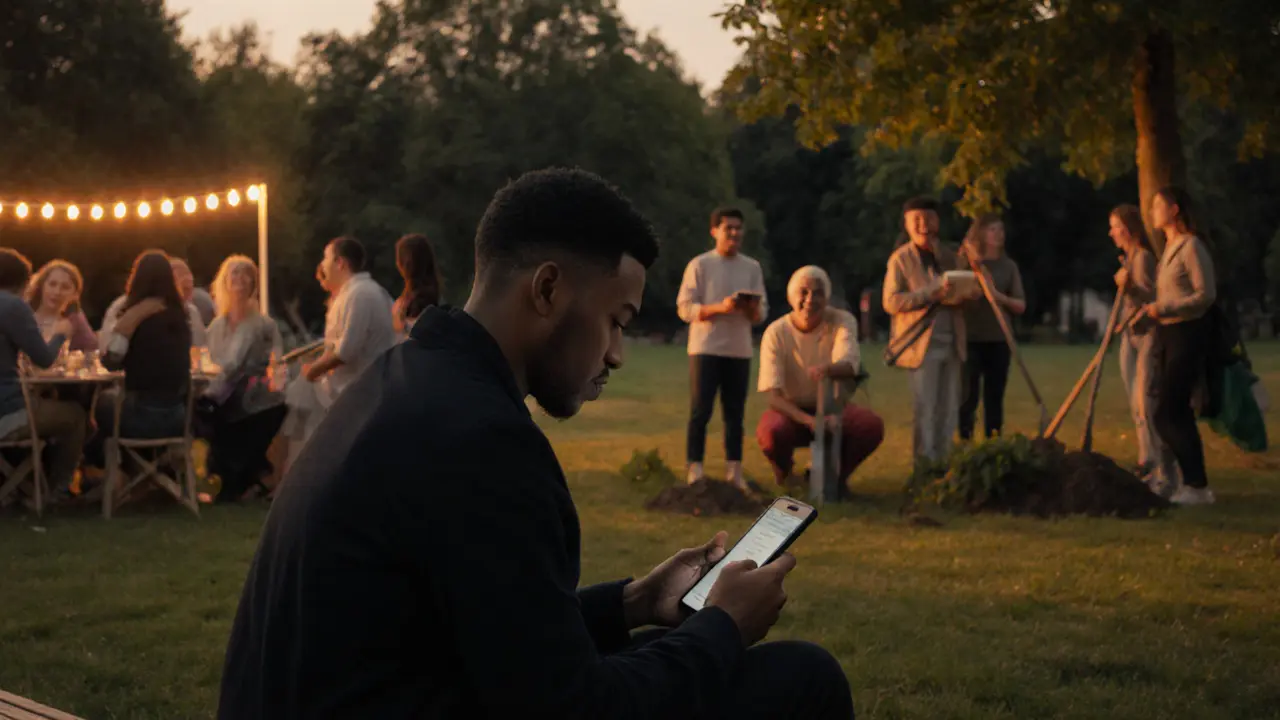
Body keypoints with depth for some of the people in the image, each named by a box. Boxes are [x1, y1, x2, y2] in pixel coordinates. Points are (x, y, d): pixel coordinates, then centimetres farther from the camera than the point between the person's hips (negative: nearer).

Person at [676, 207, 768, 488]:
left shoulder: (752, 268, 10)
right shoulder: (699, 265, -1)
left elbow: (762, 314, 10)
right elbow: (684, 308, -6)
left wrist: (752, 309, -13)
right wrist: (720, 308, -19)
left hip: (740, 351, 3)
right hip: (705, 349, -3)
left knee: (735, 413, 4)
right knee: (700, 412, -5)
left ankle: (734, 471, 7)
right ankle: (695, 471, -4)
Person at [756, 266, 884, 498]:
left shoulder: (842, 321, -12)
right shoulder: (776, 333, -17)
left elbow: (849, 366, -32)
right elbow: (774, 396, -22)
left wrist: (828, 369, -58)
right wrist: (808, 420, -39)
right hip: (791, 409, -2)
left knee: (872, 425, -28)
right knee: (771, 432, -37)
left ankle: (836, 475, 2)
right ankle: (783, 474, 2)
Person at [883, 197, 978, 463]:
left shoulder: (947, 255, 14)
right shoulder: (900, 259, -2)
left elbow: (965, 293, 14)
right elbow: (891, 301, -11)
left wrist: (963, 292, -12)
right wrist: (934, 293, -20)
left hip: (950, 343, 5)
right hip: (922, 344, -5)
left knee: (949, 409, 7)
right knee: (925, 409, -6)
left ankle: (942, 463, 15)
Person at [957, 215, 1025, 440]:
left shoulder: (1008, 265, 8)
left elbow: (1021, 305, 5)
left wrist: (1000, 296, -14)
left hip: (999, 340, 3)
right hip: (970, 339, -3)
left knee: (995, 398, 5)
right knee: (969, 396, -8)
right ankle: (965, 443, 0)